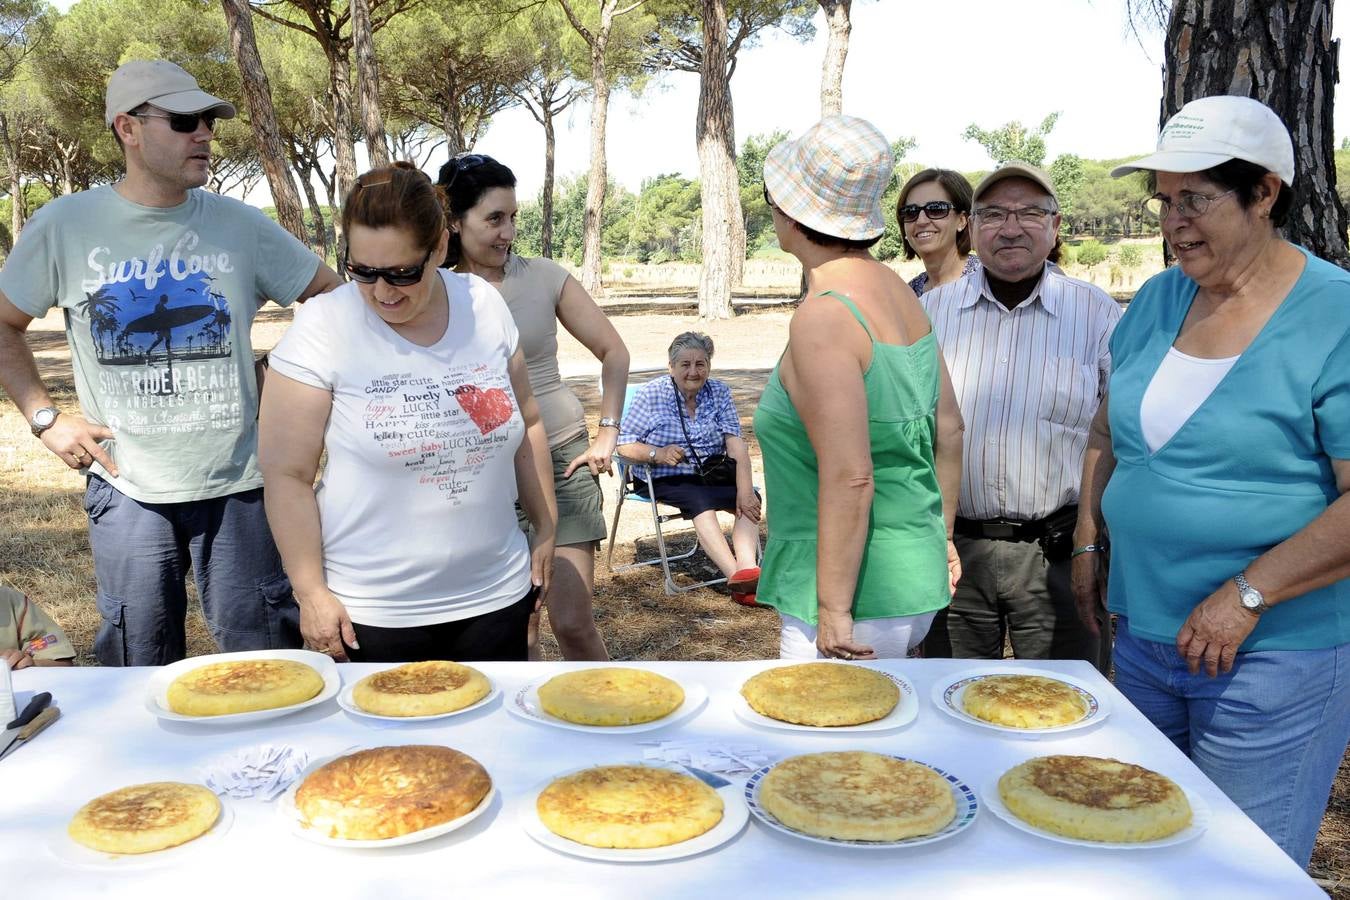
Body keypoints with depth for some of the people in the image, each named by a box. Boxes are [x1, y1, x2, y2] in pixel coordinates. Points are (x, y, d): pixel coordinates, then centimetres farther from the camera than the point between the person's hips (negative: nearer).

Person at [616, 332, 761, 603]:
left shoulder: (719, 391, 4)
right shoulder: (651, 394, -4)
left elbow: (736, 444, -6)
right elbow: (623, 445, -6)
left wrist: (745, 490, -20)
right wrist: (657, 454, -26)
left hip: (712, 474, 4)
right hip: (664, 480, -4)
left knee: (750, 500, -25)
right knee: (702, 503, -33)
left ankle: (747, 569, -43)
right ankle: (736, 577, -44)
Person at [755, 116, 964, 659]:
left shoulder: (822, 319, -20)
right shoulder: (899, 292, 6)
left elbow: (850, 481, -23)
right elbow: (949, 431, 13)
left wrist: (834, 612, -17)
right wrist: (940, 536, 23)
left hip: (861, 598, -9)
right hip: (916, 577, 9)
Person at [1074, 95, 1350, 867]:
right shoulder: (1158, 299, 5)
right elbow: (1110, 431, 16)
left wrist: (1246, 597, -21)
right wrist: (1089, 543, 9)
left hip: (1272, 653, -6)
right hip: (1144, 634, 6)